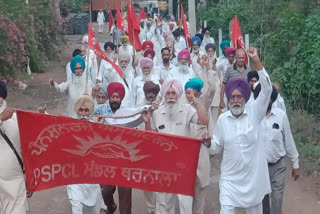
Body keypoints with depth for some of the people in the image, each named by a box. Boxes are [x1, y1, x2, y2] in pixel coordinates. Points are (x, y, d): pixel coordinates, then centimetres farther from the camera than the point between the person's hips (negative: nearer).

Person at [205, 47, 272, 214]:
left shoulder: (254, 112, -7)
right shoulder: (222, 119, -2)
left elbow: (266, 90, -21)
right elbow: (217, 147, 5)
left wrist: (256, 61, -28)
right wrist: (209, 142, -18)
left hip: (253, 176, 0)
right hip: (230, 177, 1)